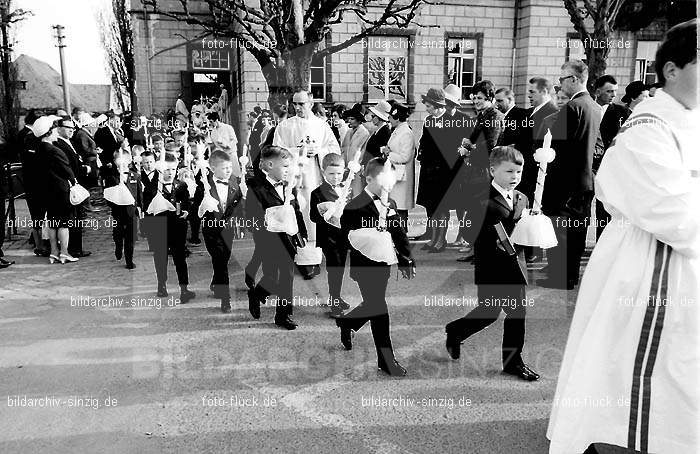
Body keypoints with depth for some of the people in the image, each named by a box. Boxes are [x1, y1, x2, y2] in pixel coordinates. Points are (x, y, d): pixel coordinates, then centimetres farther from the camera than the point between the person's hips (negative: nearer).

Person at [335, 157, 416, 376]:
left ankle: (345, 322, 48)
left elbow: (399, 234, 9)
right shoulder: (355, 207, -14)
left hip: (383, 265, 7)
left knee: (373, 306, 19)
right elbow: (350, 240, -16)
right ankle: (386, 360, 7)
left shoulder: (390, 204, 7)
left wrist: (407, 261, 3)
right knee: (379, 309, -3)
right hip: (366, 266, -7)